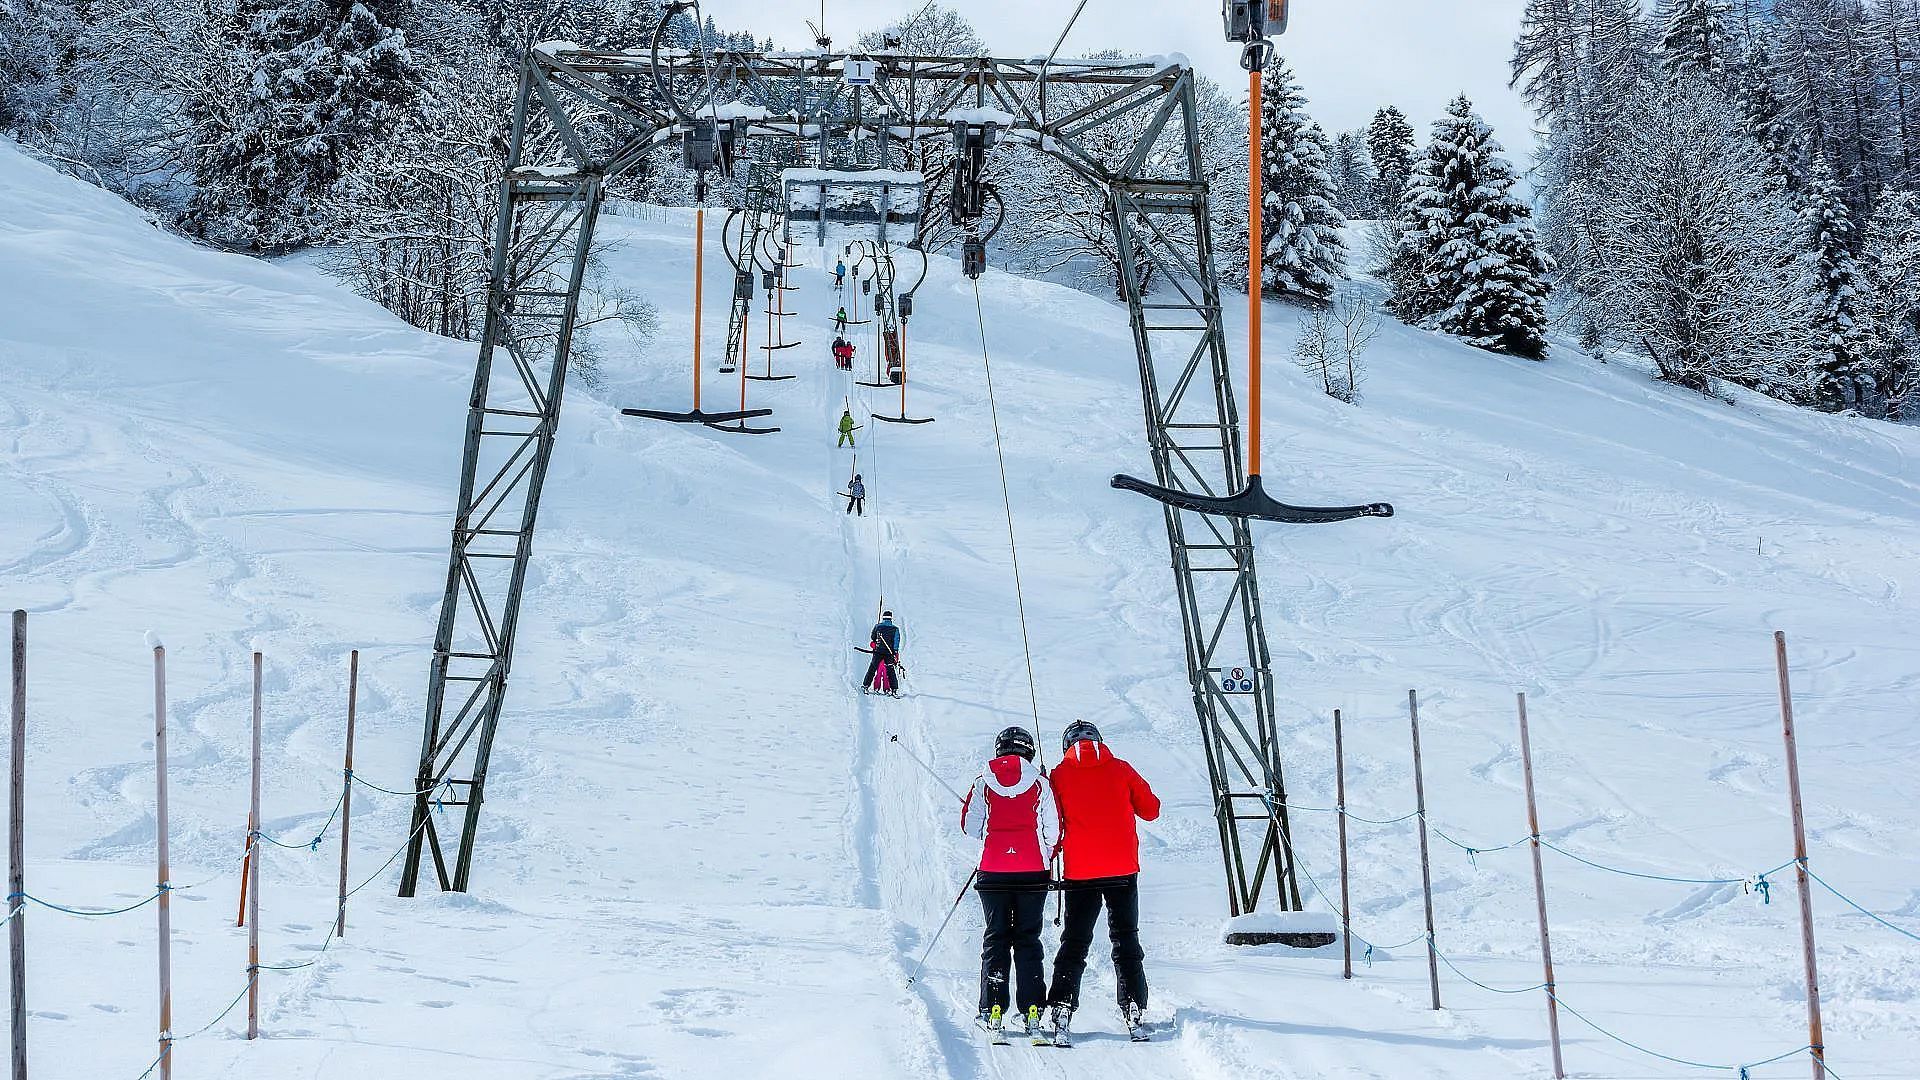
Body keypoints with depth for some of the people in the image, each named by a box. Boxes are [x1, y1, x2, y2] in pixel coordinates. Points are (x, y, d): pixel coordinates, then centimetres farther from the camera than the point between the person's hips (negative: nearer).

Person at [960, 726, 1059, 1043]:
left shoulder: (984, 783, 0)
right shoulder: (1040, 784, -1)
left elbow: (970, 826, 1)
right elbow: (1053, 829, -1)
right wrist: (1047, 854, 19)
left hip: (993, 871, 0)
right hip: (1033, 871, 0)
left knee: (996, 938, 8)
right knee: (1028, 939, 7)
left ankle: (993, 1011, 2)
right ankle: (1032, 1010, 2)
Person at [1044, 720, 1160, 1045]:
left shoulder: (1060, 775, 1)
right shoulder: (1121, 770, 3)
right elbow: (1150, 810, 9)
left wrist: (1055, 847, 22)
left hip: (1079, 872, -1)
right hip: (1123, 870, 1)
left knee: (1074, 944, 6)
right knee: (1126, 942, 10)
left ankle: (1062, 1009, -6)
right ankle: (1133, 1011, 4)